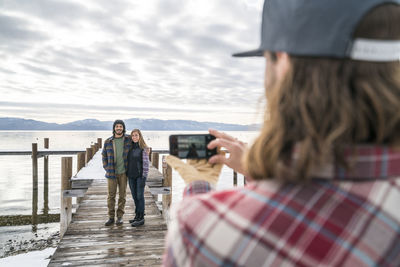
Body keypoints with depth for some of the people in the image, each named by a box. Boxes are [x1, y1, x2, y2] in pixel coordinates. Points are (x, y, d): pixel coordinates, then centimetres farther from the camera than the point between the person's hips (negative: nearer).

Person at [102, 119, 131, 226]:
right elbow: (104, 155, 12)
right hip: (111, 173, 0)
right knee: (111, 195, 3)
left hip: (123, 173, 0)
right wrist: (106, 167, 3)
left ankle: (120, 217, 15)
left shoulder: (128, 140, 0)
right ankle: (111, 217, 13)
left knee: (122, 195, 5)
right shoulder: (108, 142, 1)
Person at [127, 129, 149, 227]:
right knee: (134, 196, 12)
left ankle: (141, 218, 5)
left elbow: (146, 163, -9)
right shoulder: (130, 147, 9)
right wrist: (127, 174, 11)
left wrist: (144, 177, -12)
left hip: (140, 176, -6)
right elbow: (127, 161, 15)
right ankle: (137, 215, 24)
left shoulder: (143, 148, -8)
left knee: (140, 196, -2)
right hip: (131, 176, 6)